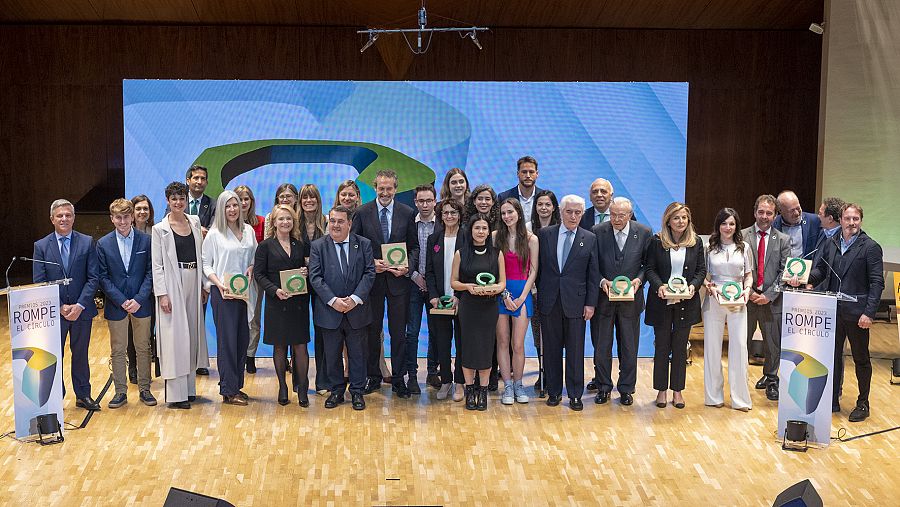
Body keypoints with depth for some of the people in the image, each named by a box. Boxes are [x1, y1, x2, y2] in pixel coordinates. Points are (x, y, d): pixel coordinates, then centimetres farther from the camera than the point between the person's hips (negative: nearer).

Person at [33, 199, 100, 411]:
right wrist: (60, 307, -13)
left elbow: (93, 278, -4)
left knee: (80, 354, 13)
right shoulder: (41, 246, 0)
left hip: (81, 310, 0)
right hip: (53, 312, 0)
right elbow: (39, 282, -3)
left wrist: (80, 305, -15)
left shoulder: (87, 243, -1)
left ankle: (83, 396, 25)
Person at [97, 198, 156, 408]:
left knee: (143, 349, 9)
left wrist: (139, 299, -12)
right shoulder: (103, 244, 0)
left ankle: (144, 389, 20)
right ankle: (120, 391, 18)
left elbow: (150, 272, -2)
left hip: (141, 304, 0)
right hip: (116, 305, 0)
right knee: (117, 351, 8)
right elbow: (103, 277, -2)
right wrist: (122, 301, -11)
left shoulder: (146, 241, -1)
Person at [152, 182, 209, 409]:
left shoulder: (194, 222, 10)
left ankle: (189, 388, 20)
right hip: (173, 284, -5)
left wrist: (204, 286, 7)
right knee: (174, 337, -4)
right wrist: (162, 294, -13)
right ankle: (175, 394, 1)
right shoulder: (160, 229, -4)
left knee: (192, 335, 10)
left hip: (193, 283, 5)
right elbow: (157, 265, -6)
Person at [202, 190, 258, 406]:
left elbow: (255, 256, 18)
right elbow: (206, 265, -2)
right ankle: (228, 391, 3)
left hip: (245, 291, 5)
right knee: (227, 339, -3)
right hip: (223, 293, -5)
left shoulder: (248, 230, 10)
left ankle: (236, 385, 20)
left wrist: (251, 268, -4)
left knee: (243, 339, 9)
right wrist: (219, 284, -16)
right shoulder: (214, 234, -3)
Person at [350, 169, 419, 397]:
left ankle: (398, 379, 15)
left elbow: (414, 246, 5)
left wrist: (407, 266, -12)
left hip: (398, 279, 0)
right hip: (372, 278, 0)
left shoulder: (407, 213, 2)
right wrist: (371, 263, -14)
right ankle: (373, 376, 22)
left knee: (398, 332, 5)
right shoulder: (362, 212, -1)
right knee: (372, 331, 10)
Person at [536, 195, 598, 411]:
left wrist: (590, 303, -2)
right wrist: (538, 295, 1)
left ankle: (575, 395, 13)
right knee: (551, 349, 8)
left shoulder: (590, 239, 3)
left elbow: (593, 274, 3)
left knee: (576, 350, 4)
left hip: (575, 302, -1)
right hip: (549, 301, 1)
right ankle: (554, 391, 20)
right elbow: (537, 266, 5)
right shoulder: (544, 234, 3)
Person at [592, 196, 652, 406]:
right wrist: (602, 281, -15)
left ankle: (626, 389, 23)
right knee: (602, 346, 8)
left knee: (629, 347, 9)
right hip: (603, 297, 0)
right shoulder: (598, 231, -5)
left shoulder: (644, 233, -3)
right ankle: (603, 387, 22)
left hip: (630, 299, 0)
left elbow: (649, 263, 4)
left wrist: (639, 279, -12)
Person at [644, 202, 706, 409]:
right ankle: (661, 389, 15)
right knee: (662, 346, 5)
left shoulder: (696, 242, 5)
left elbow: (701, 270, 5)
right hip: (662, 301, -1)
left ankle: (677, 390, 17)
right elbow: (650, 268, -2)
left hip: (686, 302, 2)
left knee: (680, 346, 8)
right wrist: (658, 285, -19)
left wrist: (693, 285, -13)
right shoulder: (657, 241, -1)